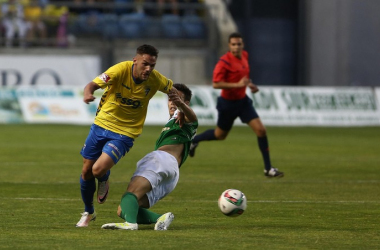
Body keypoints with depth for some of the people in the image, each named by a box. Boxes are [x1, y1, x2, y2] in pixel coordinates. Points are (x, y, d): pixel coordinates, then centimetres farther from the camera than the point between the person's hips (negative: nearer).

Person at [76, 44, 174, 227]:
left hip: (124, 134, -1)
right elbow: (93, 84, -26)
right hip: (102, 124, 1)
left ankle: (104, 180, 18)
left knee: (98, 170, -21)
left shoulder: (155, 79, -12)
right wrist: (88, 93, -48)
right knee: (86, 171, 7)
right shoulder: (121, 70, -19)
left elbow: (173, 90, 9)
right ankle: (88, 213, 33)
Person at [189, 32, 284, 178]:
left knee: (261, 130, -7)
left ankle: (268, 168, -2)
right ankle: (194, 140, 43)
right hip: (228, 103, -6)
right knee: (220, 135, 14)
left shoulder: (244, 55, 1)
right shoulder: (224, 62, -23)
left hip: (242, 100, 6)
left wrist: (249, 84, 4)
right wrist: (238, 84, -32)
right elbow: (216, 84, -28)